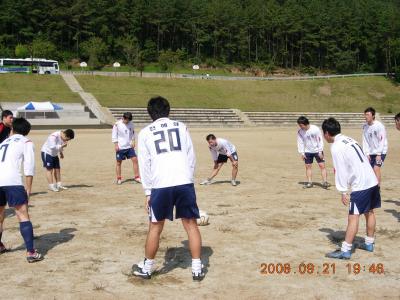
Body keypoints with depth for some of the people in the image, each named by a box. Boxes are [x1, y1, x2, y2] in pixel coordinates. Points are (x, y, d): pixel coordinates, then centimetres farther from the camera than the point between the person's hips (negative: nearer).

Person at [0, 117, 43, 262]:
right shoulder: (27, 142, 12)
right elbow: (29, 168, 0)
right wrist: (28, 189, 2)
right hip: (12, 181, -5)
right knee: (23, 216, -2)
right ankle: (31, 252, -9)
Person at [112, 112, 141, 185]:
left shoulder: (130, 123, 3)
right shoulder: (117, 124, -9)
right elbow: (114, 135, -6)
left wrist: (133, 141, 2)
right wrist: (116, 145, -11)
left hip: (129, 146, 4)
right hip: (120, 147, -4)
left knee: (135, 159, -3)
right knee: (119, 162, 4)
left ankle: (137, 177, 3)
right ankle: (119, 179, 16)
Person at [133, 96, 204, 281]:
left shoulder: (145, 133, 9)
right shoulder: (181, 127, 13)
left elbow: (144, 164, 6)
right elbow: (191, 156, 9)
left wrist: (147, 191, 10)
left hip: (161, 185, -1)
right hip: (184, 183, 1)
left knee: (155, 227, 12)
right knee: (190, 224, 11)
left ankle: (146, 268, 25)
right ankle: (197, 269, 13)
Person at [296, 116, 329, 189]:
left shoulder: (315, 129, -17)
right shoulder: (300, 132, -6)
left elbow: (320, 140, -12)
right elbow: (300, 142, 0)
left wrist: (320, 151, -13)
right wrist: (302, 153, -5)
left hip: (317, 151, -4)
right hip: (308, 151, 4)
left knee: (322, 165, -6)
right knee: (308, 166, 4)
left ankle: (325, 182, -4)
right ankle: (309, 182, 12)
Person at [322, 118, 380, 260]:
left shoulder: (336, 147, -10)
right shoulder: (349, 139, 16)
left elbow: (341, 171, -14)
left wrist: (343, 191, -12)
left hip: (360, 185, -9)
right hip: (372, 181, 9)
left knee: (353, 217, -8)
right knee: (369, 212, 19)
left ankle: (345, 251, -7)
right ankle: (369, 243, 33)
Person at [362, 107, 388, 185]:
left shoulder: (379, 126, -14)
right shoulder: (365, 126, 2)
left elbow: (382, 140, -14)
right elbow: (365, 141, 4)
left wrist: (378, 154, -17)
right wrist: (366, 153, -4)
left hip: (380, 152, -5)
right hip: (371, 153, 5)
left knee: (376, 168, -18)